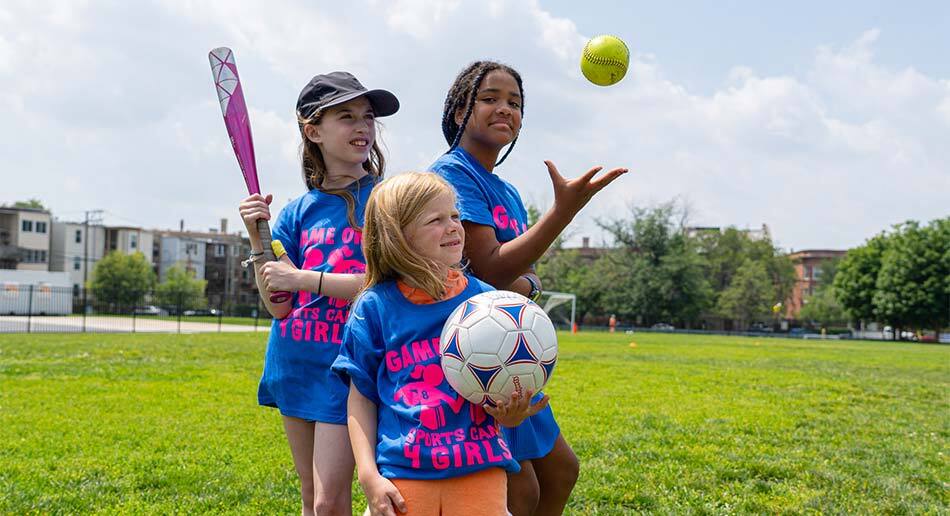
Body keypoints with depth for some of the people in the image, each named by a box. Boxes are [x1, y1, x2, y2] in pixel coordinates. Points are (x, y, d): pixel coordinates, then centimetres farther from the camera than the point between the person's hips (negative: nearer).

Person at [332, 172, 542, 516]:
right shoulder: (374, 307, -1)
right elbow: (361, 398, 3)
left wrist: (508, 413, -14)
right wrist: (368, 475, -4)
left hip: (480, 471, 1)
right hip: (404, 473, -1)